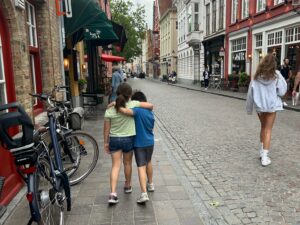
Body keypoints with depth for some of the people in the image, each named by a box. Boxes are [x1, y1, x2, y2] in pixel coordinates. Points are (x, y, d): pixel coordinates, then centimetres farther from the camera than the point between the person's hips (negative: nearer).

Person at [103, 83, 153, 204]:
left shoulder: (110, 110, -10)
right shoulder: (133, 105, -14)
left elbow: (106, 129, -5)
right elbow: (150, 106, -9)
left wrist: (106, 142, 7)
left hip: (114, 139, 0)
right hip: (128, 139, 0)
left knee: (115, 166, 5)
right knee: (127, 163, 19)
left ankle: (113, 193, -3)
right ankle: (128, 186, 39)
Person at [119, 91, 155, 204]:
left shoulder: (137, 111, -18)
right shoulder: (150, 112, 5)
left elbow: (125, 111, -37)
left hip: (139, 143, -7)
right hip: (150, 142, 7)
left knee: (141, 167, -5)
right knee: (148, 162, 25)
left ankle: (144, 193, -10)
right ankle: (150, 184, 42)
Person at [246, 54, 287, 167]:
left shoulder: (257, 76, -1)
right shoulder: (276, 75, -8)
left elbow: (250, 92, 1)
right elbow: (282, 91, -5)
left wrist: (249, 107, 10)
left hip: (259, 105, 2)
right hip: (272, 105, -2)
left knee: (263, 127, 21)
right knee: (268, 129, 2)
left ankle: (262, 151, 25)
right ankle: (264, 157, -2)